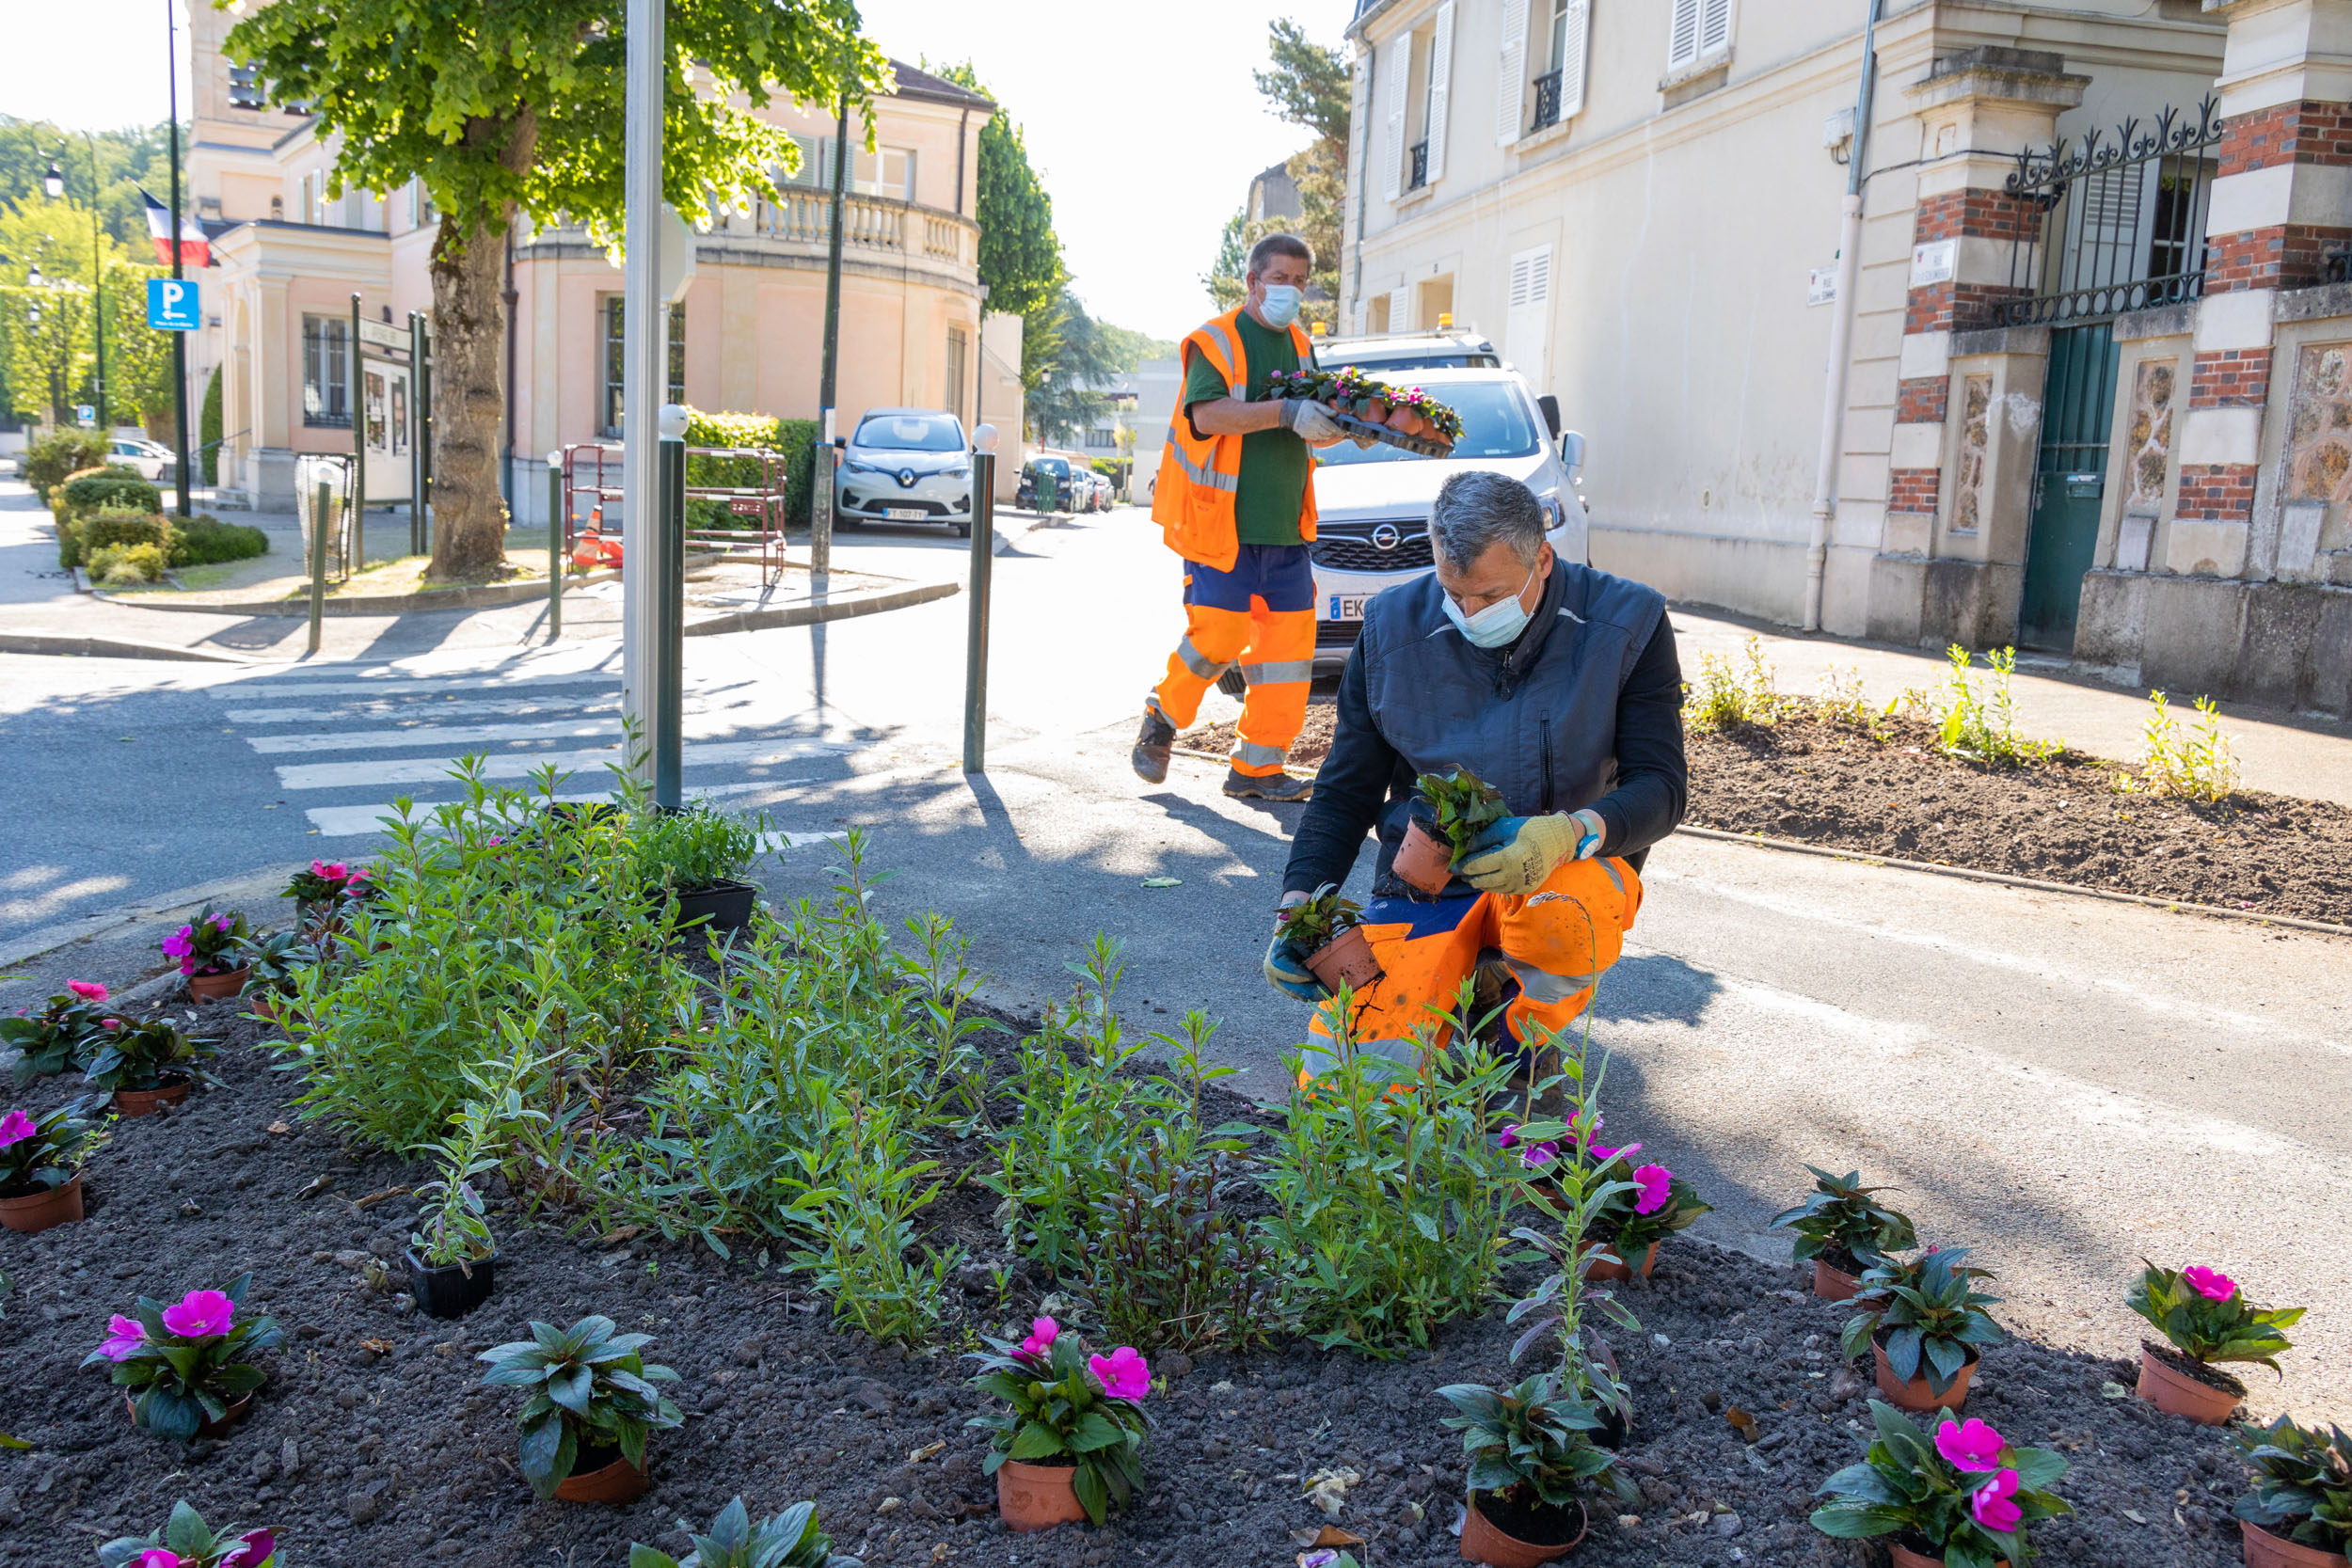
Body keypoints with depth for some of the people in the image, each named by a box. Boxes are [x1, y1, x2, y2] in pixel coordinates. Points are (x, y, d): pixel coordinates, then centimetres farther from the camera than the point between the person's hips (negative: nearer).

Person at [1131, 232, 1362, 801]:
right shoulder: (1215, 340, -3)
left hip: (1285, 523, 6)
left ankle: (1259, 765, 8)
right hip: (1221, 520, -6)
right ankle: (1162, 717, 18)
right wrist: (1284, 411, -28)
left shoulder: (1299, 345, 18)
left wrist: (1346, 428, -1)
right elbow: (1207, 415, -19)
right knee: (1218, 634, -10)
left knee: (1289, 637, 0)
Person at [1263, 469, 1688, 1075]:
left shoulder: (1627, 623, -7)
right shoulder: (1392, 629, -2)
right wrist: (1295, 909, -10)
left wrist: (1571, 832, -30)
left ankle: (1516, 1037, -2)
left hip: (1570, 867, -1)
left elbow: (1661, 785, -8)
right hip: (1422, 881, 2)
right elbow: (1344, 794, 5)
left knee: (1565, 913, -40)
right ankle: (1462, 990, 17)